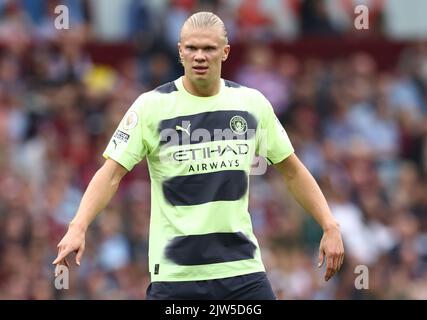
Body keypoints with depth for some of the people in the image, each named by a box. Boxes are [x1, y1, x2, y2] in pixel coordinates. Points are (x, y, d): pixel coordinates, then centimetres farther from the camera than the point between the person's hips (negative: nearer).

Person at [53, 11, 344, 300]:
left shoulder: (253, 103, 5)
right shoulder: (151, 106, -5)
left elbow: (292, 170, 15)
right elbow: (112, 174, -8)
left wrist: (330, 226, 8)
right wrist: (78, 228, -22)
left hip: (242, 266, 3)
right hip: (174, 274, -2)